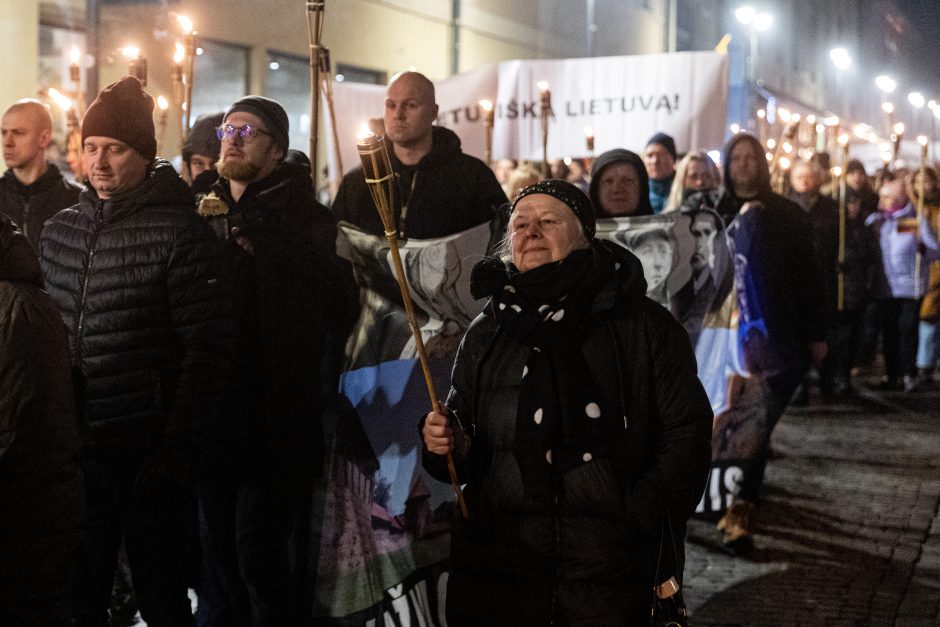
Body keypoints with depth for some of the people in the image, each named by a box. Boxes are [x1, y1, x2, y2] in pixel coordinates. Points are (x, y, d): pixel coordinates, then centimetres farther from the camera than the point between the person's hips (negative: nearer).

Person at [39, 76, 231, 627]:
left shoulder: (181, 232, -9)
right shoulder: (60, 229, 10)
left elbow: (207, 352, -13)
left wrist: (177, 452, -17)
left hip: (148, 456, -5)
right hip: (72, 451, 6)